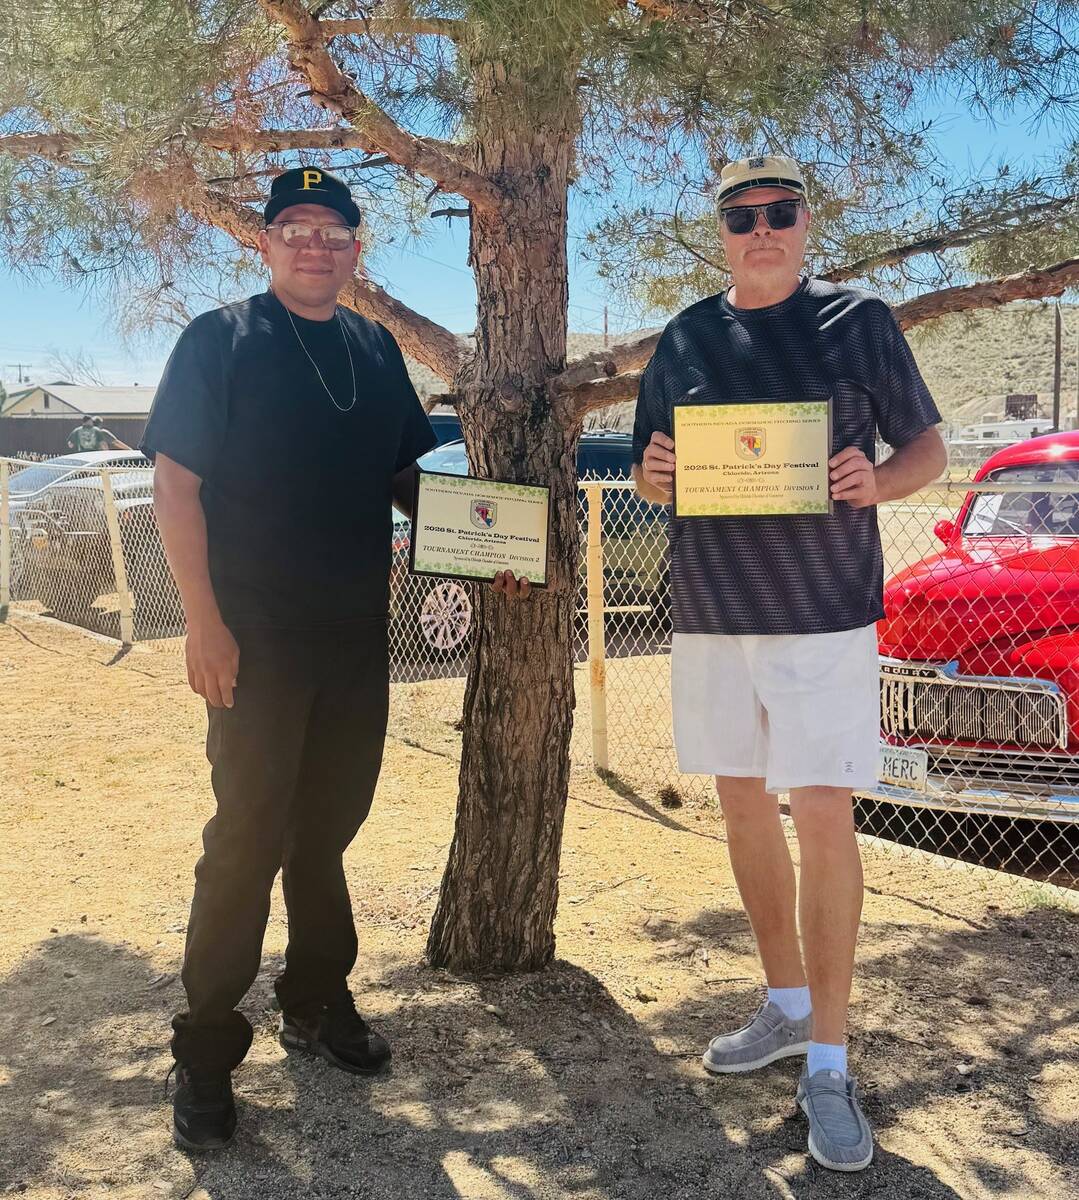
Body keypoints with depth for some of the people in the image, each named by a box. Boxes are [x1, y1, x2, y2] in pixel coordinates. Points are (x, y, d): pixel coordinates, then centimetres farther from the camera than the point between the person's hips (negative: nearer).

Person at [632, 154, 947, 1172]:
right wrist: (655, 472, -10)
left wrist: (876, 482, -18)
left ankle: (828, 1060, 4)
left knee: (822, 816, -7)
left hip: (822, 611, -4)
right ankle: (786, 1003, 29)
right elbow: (650, 479, 14)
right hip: (708, 611, 5)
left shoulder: (858, 321, 0)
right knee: (742, 804, 11)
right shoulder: (685, 338, 9)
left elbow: (928, 446, 4)